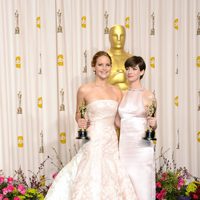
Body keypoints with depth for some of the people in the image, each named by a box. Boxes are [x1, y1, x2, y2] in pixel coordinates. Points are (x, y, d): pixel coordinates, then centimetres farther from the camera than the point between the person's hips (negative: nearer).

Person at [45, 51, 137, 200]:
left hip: (112, 142, 4)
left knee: (112, 183, 6)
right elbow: (78, 114, 9)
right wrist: (80, 122, -10)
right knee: (93, 182, -4)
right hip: (94, 141, -4)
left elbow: (118, 120, 14)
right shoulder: (85, 90, -3)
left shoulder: (116, 91, 9)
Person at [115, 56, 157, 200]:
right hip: (124, 144, 4)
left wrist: (153, 123, -20)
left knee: (142, 185, 0)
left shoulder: (148, 95, -3)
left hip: (141, 146, -4)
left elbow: (153, 126, 1)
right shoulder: (122, 95, 10)